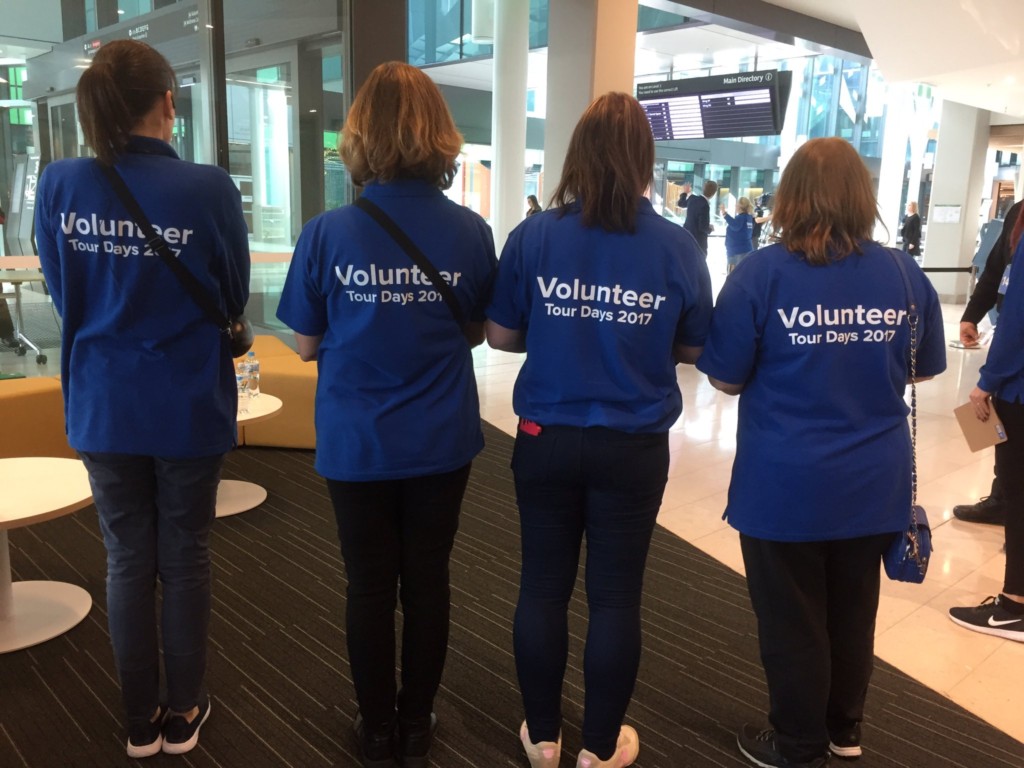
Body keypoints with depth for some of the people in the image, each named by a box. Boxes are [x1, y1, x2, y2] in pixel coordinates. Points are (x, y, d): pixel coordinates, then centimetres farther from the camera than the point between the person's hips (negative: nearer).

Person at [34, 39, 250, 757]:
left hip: (102, 407, 3)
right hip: (189, 407, -2)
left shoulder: (59, 185, -6)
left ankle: (141, 721, 30)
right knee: (183, 558, 13)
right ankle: (183, 714, 29)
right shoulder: (208, 188, -16)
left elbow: (62, 294, 7)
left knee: (128, 560, 16)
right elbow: (233, 299, -3)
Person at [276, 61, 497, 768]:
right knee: (427, 580, 16)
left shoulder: (327, 234, -13)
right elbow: (475, 333, 3)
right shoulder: (471, 232, -9)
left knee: (370, 585, 15)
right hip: (442, 442, 1)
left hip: (357, 443, -1)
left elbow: (307, 345, -4)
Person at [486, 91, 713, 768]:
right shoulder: (677, 246, -8)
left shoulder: (534, 235, -9)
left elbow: (501, 335, -1)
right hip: (634, 448, 0)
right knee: (616, 595, 12)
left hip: (547, 439, 1)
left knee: (543, 586, 15)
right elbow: (694, 349, 2)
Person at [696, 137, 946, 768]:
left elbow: (726, 378, -9)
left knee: (793, 620, 12)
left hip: (786, 485, -4)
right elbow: (925, 368, 10)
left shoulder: (762, 273, -14)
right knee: (854, 611, 21)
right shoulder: (905, 273, -3)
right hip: (873, 483, 4)